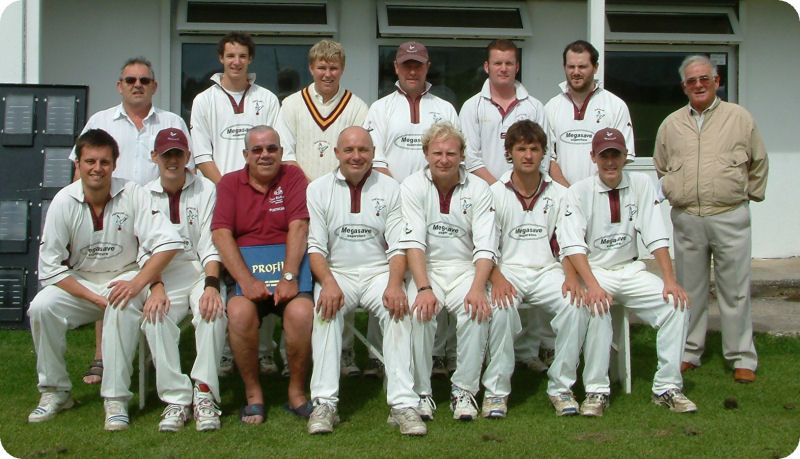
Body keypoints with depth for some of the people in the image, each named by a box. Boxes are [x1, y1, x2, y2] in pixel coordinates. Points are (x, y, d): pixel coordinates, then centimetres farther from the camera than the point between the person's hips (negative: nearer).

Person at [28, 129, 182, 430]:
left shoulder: (132, 194, -11)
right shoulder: (64, 202, -6)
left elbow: (168, 242, -18)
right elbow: (50, 267, -8)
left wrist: (137, 283, -30)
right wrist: (95, 299, -18)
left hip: (124, 277, -2)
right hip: (78, 283, 3)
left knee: (122, 307, -35)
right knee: (41, 307, -24)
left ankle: (116, 398, -25)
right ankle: (55, 391, -2)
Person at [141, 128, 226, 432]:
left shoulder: (206, 190, 5)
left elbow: (210, 245, -3)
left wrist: (211, 285, -20)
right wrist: (156, 288, -16)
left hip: (201, 272, -1)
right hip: (163, 276, 1)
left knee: (213, 311, -33)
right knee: (154, 317, -30)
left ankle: (204, 395, -27)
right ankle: (176, 398, -24)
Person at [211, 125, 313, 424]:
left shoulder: (292, 177, 8)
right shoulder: (230, 183, 11)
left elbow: (298, 228, -5)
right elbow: (221, 234, -2)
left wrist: (289, 278, -18)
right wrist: (246, 281, -16)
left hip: (287, 272, -1)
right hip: (245, 274, 1)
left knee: (302, 312, -30)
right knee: (239, 312, -30)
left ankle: (297, 392, -8)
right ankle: (252, 394, -10)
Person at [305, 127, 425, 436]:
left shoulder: (390, 189, 8)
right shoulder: (318, 189, 8)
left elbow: (398, 245, 1)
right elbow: (315, 246, 0)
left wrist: (395, 284, -18)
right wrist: (328, 282, -19)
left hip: (379, 271, 0)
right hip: (336, 272, 0)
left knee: (398, 309, -29)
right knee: (326, 308, -31)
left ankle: (403, 404, -30)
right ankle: (324, 404, -29)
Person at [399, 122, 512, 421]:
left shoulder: (478, 189, 3)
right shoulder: (413, 186, 1)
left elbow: (486, 246, -6)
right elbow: (413, 242, -10)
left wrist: (477, 288, -23)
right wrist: (424, 289, -24)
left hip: (466, 270, 1)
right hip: (426, 271, -1)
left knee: (480, 311, -29)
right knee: (418, 313, -30)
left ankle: (464, 390, -13)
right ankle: (421, 392, -12)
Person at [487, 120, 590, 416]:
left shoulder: (559, 195, 12)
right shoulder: (495, 194, 7)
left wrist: (571, 277, -14)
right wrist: (497, 278, -20)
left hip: (547, 270, 2)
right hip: (507, 271, -2)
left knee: (577, 305, -28)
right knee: (501, 309, -34)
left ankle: (560, 387, -14)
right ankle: (497, 390, -17)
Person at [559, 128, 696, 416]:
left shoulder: (641, 185, 3)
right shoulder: (579, 192, -4)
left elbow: (656, 237, -2)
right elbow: (573, 245, -16)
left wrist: (670, 281, -14)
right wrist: (592, 285, -31)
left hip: (631, 270, 3)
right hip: (593, 270, -3)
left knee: (677, 304, -18)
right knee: (597, 308, -33)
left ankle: (667, 387, -10)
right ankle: (596, 391, -22)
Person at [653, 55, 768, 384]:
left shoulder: (739, 118, 4)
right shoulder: (671, 124, 10)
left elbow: (759, 162, 13)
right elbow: (660, 168, 22)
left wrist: (749, 195, 11)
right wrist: (672, 193, 11)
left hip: (730, 217, -2)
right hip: (686, 219, 2)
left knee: (735, 290, 0)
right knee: (689, 290, 9)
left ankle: (742, 358, 9)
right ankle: (689, 353, 20)